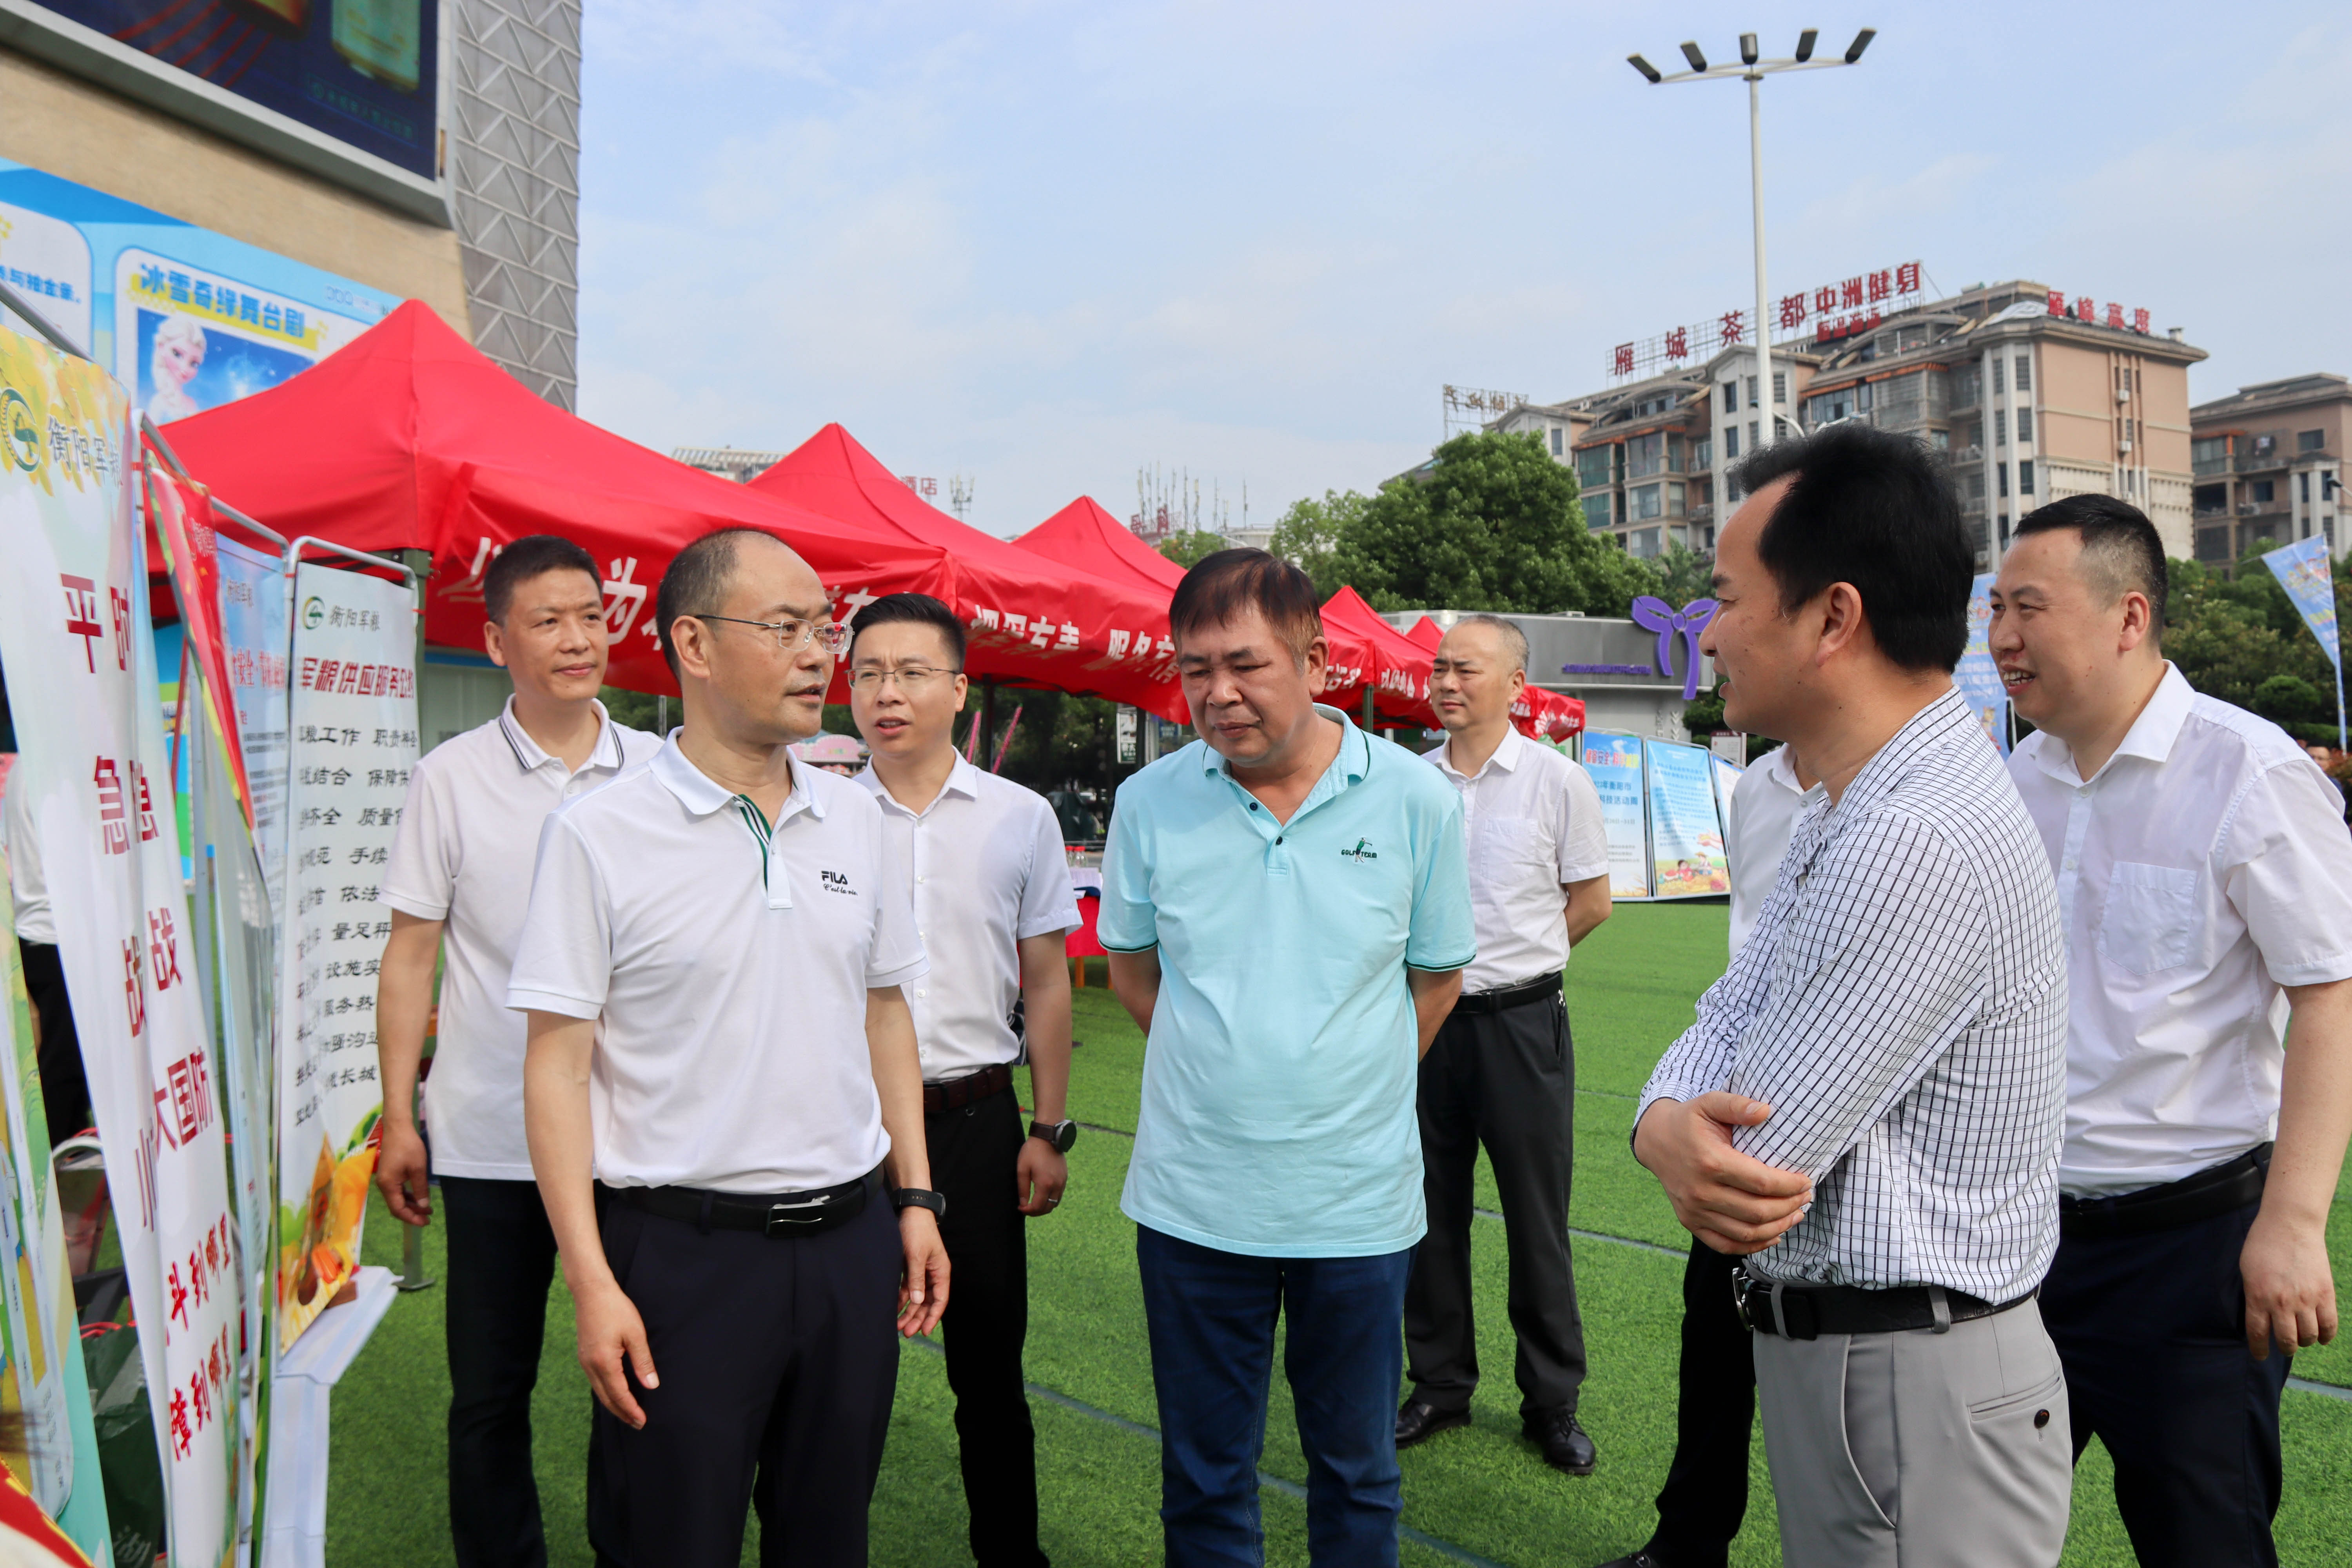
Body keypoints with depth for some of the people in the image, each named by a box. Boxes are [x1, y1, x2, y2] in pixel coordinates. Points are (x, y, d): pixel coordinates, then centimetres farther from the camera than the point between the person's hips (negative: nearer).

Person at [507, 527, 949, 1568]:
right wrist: (591, 1281, -13)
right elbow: (557, 1063, -9)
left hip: (849, 1239, 5)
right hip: (683, 1248, -4)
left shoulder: (855, 819, 6)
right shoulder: (599, 834, -9)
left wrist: (915, 1198, 10)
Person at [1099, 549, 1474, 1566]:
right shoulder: (1149, 802, -4)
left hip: (1361, 1201, 0)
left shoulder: (1416, 799, -7)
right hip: (1192, 1199, 1)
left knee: (1357, 1471, 17)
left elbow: (1436, 978, 6)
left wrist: (1347, 1089, 4)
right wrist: (1226, 1073, 6)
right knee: (1205, 1479, 15)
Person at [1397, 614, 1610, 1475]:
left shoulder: (1558, 781, -4)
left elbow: (1591, 902, 2)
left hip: (1521, 1023, -3)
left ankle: (1553, 1402, 21)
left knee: (1538, 1219, 5)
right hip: (1426, 1017, 3)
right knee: (1433, 1210, 12)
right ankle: (1440, 1383, 28)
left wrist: (1511, 958, 2)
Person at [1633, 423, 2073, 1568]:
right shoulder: (1846, 817, 7)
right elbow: (1721, 1026, 5)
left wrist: (1678, 1127, -4)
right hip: (1822, 1355, 9)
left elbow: (1757, 1167, -26)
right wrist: (1670, 1127, -17)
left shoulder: (1922, 846, -28)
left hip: (1910, 1398, -9)